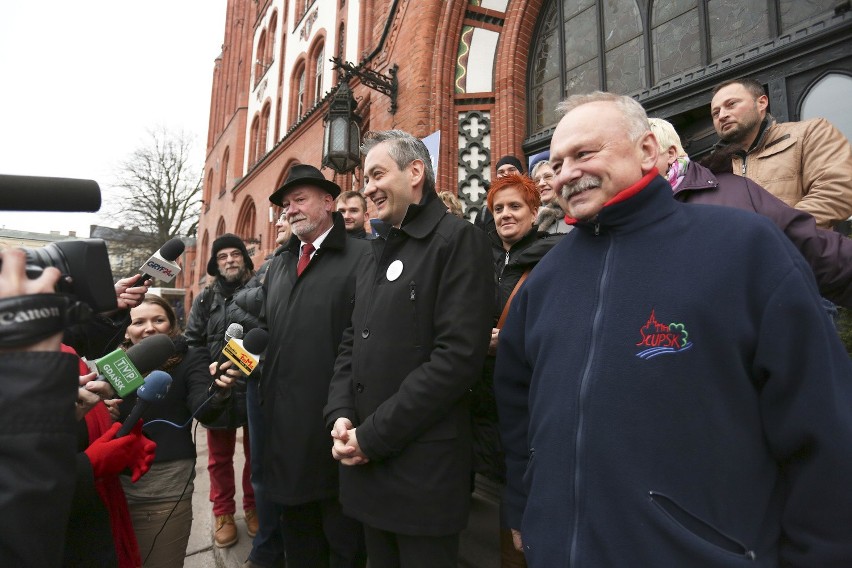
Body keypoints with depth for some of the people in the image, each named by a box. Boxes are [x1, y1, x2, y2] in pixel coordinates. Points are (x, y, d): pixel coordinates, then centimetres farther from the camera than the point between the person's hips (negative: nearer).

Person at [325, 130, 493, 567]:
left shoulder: (458, 240, -12)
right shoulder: (375, 255, 14)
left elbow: (459, 357, -21)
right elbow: (352, 343, 13)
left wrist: (372, 435, -17)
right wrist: (341, 414, -4)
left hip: (424, 468, -7)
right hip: (366, 463, 7)